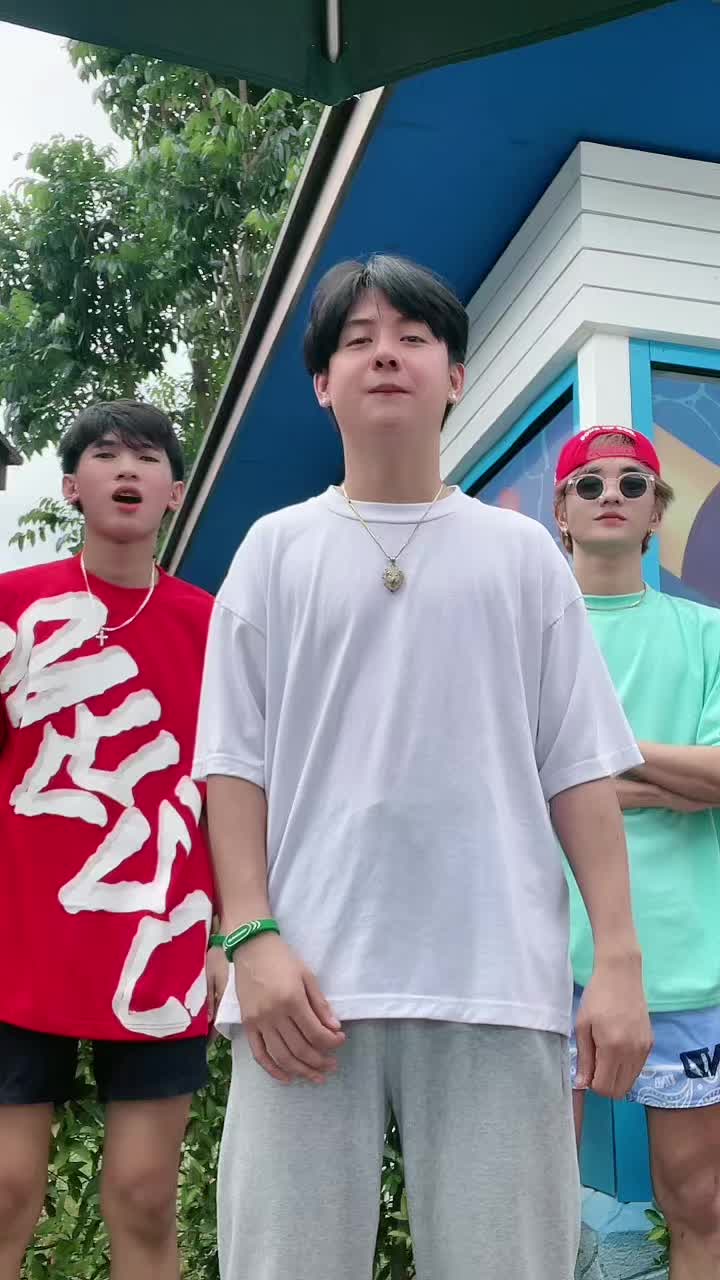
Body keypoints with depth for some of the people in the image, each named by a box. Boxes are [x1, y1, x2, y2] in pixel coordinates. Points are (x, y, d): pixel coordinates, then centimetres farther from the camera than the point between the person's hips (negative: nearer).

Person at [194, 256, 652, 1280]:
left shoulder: (521, 553, 10)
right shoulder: (277, 549, 10)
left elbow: (580, 769, 7)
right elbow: (234, 762, 6)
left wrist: (620, 956, -1)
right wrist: (253, 937, -5)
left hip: (499, 981, 1)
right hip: (311, 978, 0)